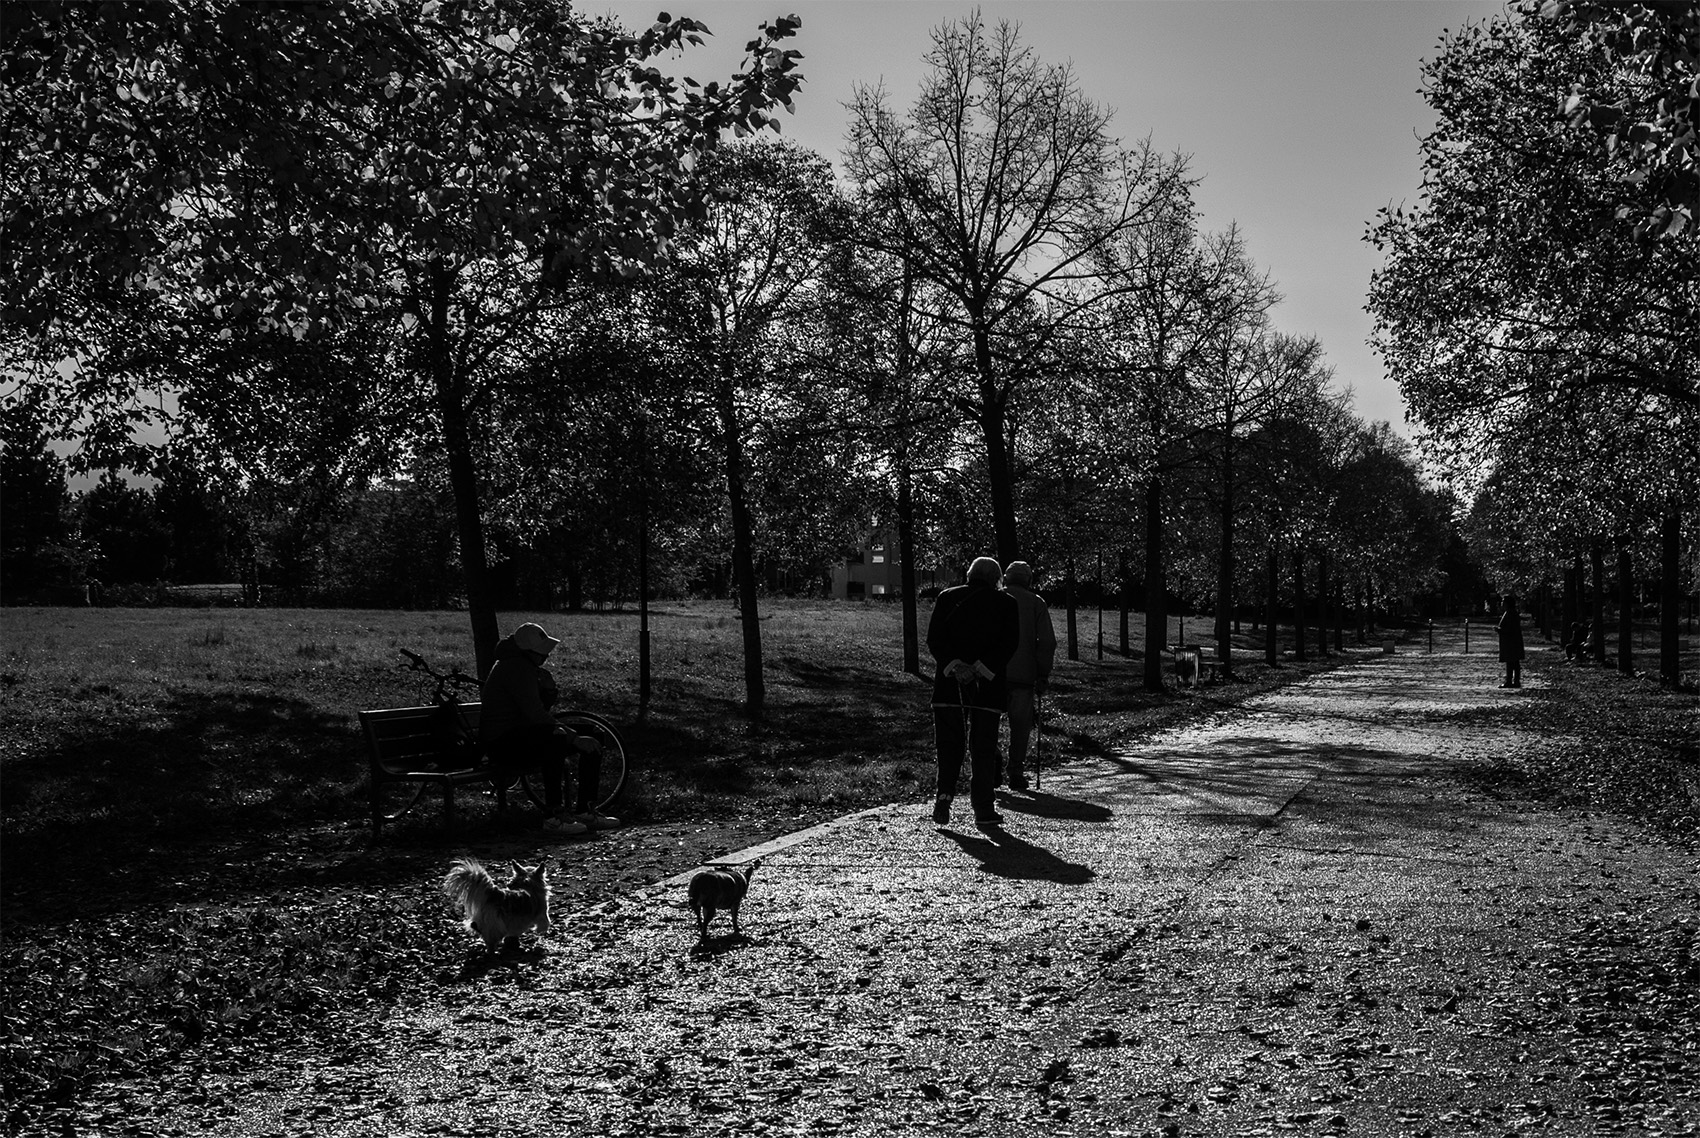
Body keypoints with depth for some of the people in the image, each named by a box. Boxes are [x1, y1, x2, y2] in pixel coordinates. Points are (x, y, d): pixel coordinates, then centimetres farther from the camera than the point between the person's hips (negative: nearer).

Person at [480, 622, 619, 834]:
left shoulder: (526, 666, 13)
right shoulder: (515, 668, -19)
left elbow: (544, 705, 15)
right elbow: (535, 714, -26)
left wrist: (546, 681, -4)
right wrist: (574, 738, -26)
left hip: (521, 735, 10)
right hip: (502, 743, -10)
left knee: (591, 747, -1)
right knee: (556, 743, -39)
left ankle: (586, 811, 0)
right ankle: (553, 816, -35)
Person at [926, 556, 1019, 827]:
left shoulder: (947, 598, 7)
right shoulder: (1006, 603, 4)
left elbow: (934, 639, -3)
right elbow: (1009, 644, -7)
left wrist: (954, 666, -12)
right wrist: (979, 669, -13)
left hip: (948, 682, 1)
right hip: (989, 686, -1)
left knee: (948, 744, 8)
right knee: (983, 747, 5)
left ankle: (945, 795, -9)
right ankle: (983, 809, 5)